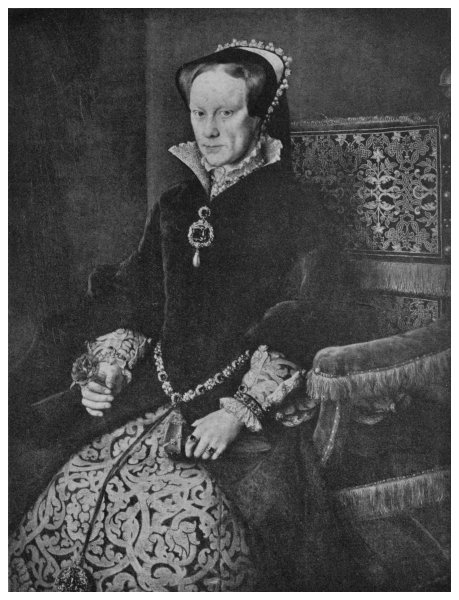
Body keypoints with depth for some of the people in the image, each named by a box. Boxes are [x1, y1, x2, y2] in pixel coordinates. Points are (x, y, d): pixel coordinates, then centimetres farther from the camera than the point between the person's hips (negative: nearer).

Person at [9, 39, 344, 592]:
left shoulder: (293, 209, -2)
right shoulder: (175, 206, 15)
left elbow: (297, 326, -8)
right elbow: (135, 298, 17)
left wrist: (238, 412, -15)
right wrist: (106, 368, 2)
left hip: (258, 411, -4)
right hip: (163, 399, 5)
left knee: (183, 523, -23)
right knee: (75, 497, -10)